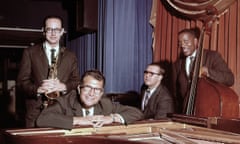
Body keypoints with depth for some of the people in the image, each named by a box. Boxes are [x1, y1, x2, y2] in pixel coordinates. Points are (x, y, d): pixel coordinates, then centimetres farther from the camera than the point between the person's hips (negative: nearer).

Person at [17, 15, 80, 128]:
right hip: (35, 113, -1)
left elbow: (77, 82, 8)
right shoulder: (30, 53, 7)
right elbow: (21, 81, 2)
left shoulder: (70, 56, 13)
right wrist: (38, 89, -18)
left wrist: (63, 87, -14)